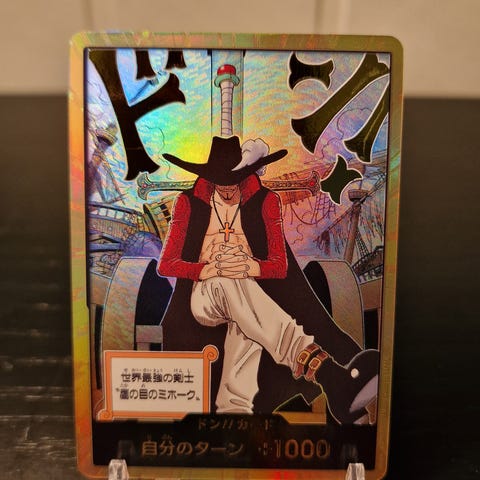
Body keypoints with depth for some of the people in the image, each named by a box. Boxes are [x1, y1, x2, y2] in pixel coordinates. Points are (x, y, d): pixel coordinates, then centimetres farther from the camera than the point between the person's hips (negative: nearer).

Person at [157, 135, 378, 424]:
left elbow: (281, 265, 2)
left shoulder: (266, 201, 7)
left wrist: (251, 266, -22)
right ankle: (325, 372, -58)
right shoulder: (189, 202, 6)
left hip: (250, 294, 2)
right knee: (232, 285, -39)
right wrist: (209, 270, -20)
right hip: (204, 295, -1)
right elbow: (166, 264, 0)